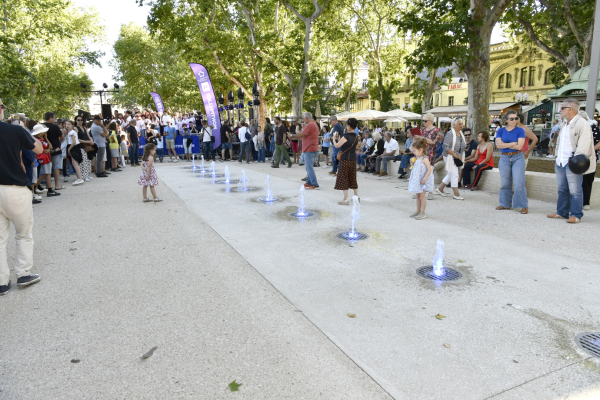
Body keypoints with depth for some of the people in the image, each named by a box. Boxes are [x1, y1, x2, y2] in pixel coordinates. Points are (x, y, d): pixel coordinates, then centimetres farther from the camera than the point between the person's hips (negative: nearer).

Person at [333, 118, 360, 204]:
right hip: (353, 159, 7)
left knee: (343, 178, -1)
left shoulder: (346, 137, -16)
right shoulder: (356, 136, 6)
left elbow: (337, 145, -11)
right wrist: (339, 139, 22)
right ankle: (357, 196, 23)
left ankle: (346, 200, -2)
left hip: (345, 159, -7)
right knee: (353, 178, 16)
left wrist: (334, 139, 8)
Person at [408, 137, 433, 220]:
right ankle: (418, 211, 23)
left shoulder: (425, 159, -16)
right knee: (418, 196, 14)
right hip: (417, 180, 9)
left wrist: (424, 179, -23)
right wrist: (413, 164, 6)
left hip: (423, 181, -9)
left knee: (422, 196, -4)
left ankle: (422, 213, 3)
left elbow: (429, 170, -21)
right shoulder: (417, 159, 9)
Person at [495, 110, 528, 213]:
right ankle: (505, 204, 20)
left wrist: (504, 144, -8)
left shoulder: (520, 130, -2)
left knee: (519, 183, -8)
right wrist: (512, 144, -11)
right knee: (505, 183, 8)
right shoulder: (501, 131, 6)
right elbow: (498, 144, -6)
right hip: (504, 158, 3)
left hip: (517, 158, -3)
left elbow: (519, 146, -12)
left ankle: (523, 206, -2)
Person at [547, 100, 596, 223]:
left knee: (575, 190, -3)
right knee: (562, 189, 14)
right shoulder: (565, 126, 19)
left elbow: (583, 145, -16)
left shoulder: (582, 123, -10)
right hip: (561, 162, 9)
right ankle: (562, 212, 22)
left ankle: (576, 215, 5)